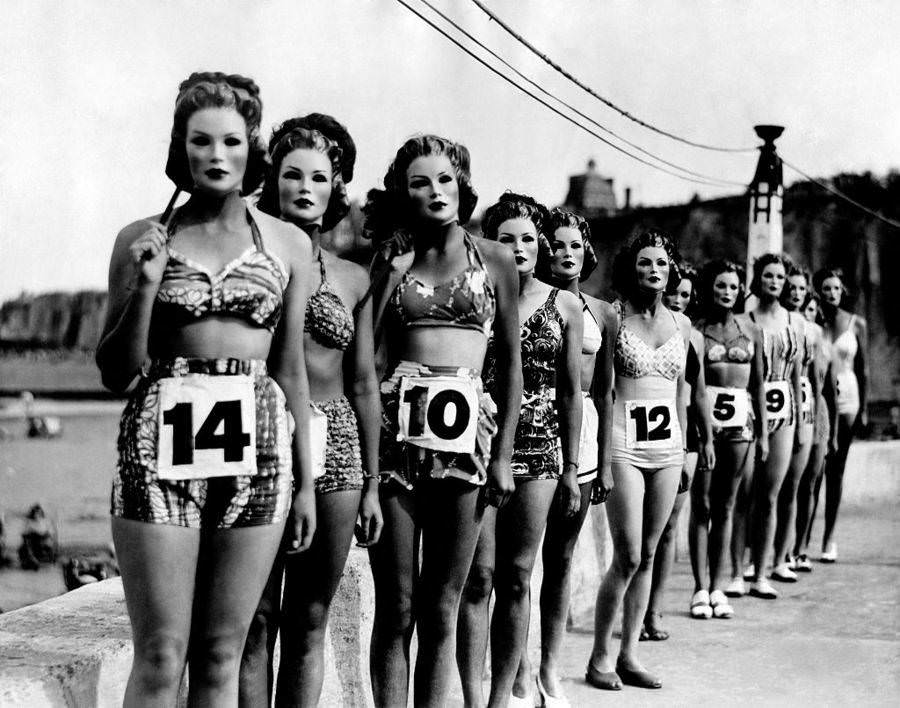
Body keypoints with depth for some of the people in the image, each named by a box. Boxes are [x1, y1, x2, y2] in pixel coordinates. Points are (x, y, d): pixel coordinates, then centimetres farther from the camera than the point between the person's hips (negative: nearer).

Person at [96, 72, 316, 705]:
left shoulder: (288, 243, 9)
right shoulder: (142, 239, 5)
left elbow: (291, 370, 12)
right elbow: (115, 372, 5)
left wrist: (305, 481, 9)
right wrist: (145, 285, -9)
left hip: (256, 443, 2)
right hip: (162, 442, -1)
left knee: (222, 655, 5)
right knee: (161, 657, -3)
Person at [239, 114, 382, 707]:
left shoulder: (353, 279, 12)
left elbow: (364, 385, 13)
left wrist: (372, 484, 10)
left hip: (336, 445, 3)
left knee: (310, 621, 7)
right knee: (257, 618, -3)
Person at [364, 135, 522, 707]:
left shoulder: (495, 260, 10)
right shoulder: (391, 260, 10)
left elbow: (512, 362, 10)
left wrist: (503, 454, 3)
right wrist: (394, 268, -3)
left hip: (465, 436, 0)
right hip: (394, 429, 0)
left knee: (441, 608, 5)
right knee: (396, 607, 0)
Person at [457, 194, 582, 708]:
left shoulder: (564, 305, 8)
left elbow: (571, 391, 9)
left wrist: (571, 467, 7)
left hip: (539, 450, 2)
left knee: (518, 577, 7)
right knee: (479, 576, -5)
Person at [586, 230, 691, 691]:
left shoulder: (681, 324, 12)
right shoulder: (614, 317, -3)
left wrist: (684, 446, 16)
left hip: (667, 445, 5)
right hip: (624, 444, -5)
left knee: (647, 555, 8)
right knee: (627, 557, -7)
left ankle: (629, 654, 16)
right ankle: (600, 656, 6)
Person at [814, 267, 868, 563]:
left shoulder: (856, 324, 2)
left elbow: (864, 369, 4)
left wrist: (863, 408, 2)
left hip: (846, 398, 1)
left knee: (835, 470, 6)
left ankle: (829, 537, 14)